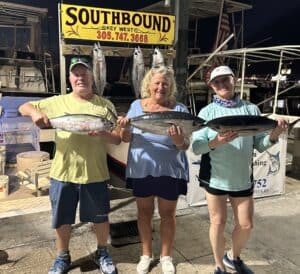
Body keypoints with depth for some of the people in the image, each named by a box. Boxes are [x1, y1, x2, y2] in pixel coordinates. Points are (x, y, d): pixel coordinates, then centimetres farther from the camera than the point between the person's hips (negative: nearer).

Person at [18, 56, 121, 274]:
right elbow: (23, 107, 8)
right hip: (63, 173, 1)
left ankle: (102, 253, 39)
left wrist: (102, 134, -23)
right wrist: (34, 111, -16)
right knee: (62, 218, 15)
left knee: (100, 217, 14)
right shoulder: (58, 102, 3)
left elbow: (118, 139, -1)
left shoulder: (106, 106, 0)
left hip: (95, 174, 0)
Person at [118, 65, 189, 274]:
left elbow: (185, 146, -10)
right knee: (144, 212, 15)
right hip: (141, 169, 2)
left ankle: (166, 256, 33)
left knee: (167, 214, 12)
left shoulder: (179, 109, -7)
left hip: (170, 171, -2)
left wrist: (179, 140, -32)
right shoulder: (137, 105, 0)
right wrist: (125, 128, -20)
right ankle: (146, 254, 35)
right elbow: (126, 139, 2)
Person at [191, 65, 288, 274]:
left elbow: (260, 145, 2)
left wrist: (274, 135, -18)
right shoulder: (207, 112, -3)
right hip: (215, 177, -2)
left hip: (242, 178, 2)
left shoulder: (251, 109, 1)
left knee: (246, 225, 11)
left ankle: (234, 257, 40)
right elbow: (196, 147, -11)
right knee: (218, 222, 8)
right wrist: (216, 142, -29)